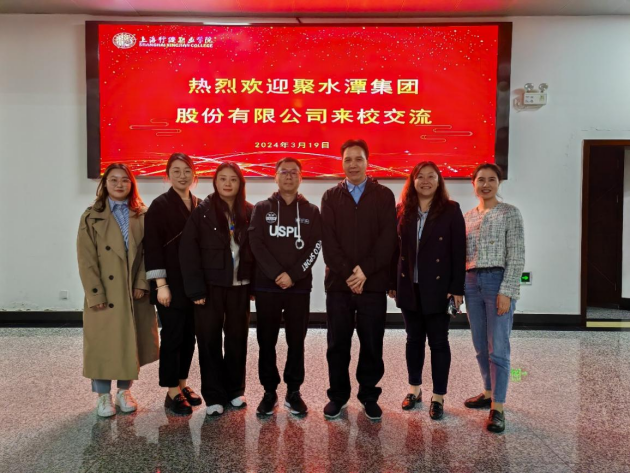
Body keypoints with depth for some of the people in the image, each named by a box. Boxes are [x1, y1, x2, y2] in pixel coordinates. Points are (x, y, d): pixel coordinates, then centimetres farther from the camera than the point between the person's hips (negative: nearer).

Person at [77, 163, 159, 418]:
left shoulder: (143, 215, 5)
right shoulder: (91, 217, 0)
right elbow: (86, 260, -5)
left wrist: (143, 284, -9)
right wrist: (95, 294, -12)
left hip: (135, 293, 2)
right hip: (105, 294, -2)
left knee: (131, 344, 10)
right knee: (103, 344, 5)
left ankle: (124, 391, 27)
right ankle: (103, 396, 21)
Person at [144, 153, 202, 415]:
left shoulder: (199, 205, 9)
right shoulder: (160, 205, -7)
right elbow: (153, 246, -11)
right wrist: (161, 284, -16)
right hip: (171, 283, -5)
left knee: (189, 335, 12)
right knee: (172, 335, 1)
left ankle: (182, 383, 27)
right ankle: (172, 393, 13)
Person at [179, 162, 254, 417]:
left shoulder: (250, 212, 4)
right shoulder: (202, 211, -5)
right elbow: (188, 251, -9)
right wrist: (196, 288, -13)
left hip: (240, 286, 3)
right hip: (211, 285, -2)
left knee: (237, 338, 11)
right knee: (210, 340, 3)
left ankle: (235, 389, 26)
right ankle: (214, 395, 14)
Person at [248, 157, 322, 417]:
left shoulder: (311, 211, 8)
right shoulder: (262, 209, 7)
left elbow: (315, 247, -1)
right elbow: (256, 244, -3)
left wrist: (293, 275, -13)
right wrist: (277, 274, -14)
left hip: (299, 286, 0)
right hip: (267, 285, 0)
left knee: (296, 341, 5)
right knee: (266, 341, 5)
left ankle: (294, 392, 18)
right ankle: (269, 391, 17)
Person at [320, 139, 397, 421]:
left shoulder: (384, 196, 4)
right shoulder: (330, 197, 8)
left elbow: (388, 239, -5)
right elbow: (328, 241, -2)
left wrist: (364, 270, -14)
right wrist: (347, 273, -13)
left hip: (373, 283, -1)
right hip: (338, 283, 1)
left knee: (372, 344, 7)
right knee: (337, 344, 8)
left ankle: (369, 396, 23)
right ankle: (338, 395, 23)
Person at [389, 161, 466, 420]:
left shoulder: (451, 210, -4)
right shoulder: (403, 211, 4)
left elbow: (459, 251, -7)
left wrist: (457, 289, -12)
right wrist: (391, 282, 4)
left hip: (438, 287, -3)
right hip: (409, 287, 3)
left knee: (438, 342, 6)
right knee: (414, 339, 14)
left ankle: (438, 397, 17)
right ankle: (414, 389, 29)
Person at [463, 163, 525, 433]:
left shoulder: (510, 213, -2)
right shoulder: (467, 217, 13)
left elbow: (516, 256, -8)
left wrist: (506, 291, -15)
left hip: (498, 281, -5)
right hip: (472, 283, 6)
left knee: (498, 347, -4)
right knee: (480, 346, 13)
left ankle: (497, 408, 3)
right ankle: (489, 393, 29)